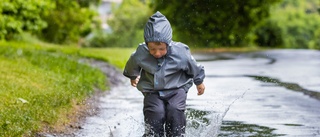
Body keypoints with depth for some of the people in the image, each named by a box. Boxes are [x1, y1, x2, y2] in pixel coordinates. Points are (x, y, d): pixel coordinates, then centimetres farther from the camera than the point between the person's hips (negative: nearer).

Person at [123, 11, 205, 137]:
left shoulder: (180, 53, -19)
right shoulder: (140, 54, -16)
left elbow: (194, 68, 2)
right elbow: (131, 67, 10)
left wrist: (199, 82, 18)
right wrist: (133, 77, 30)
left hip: (176, 89, -1)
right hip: (152, 92, 1)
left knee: (175, 111, -24)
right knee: (155, 113, -23)